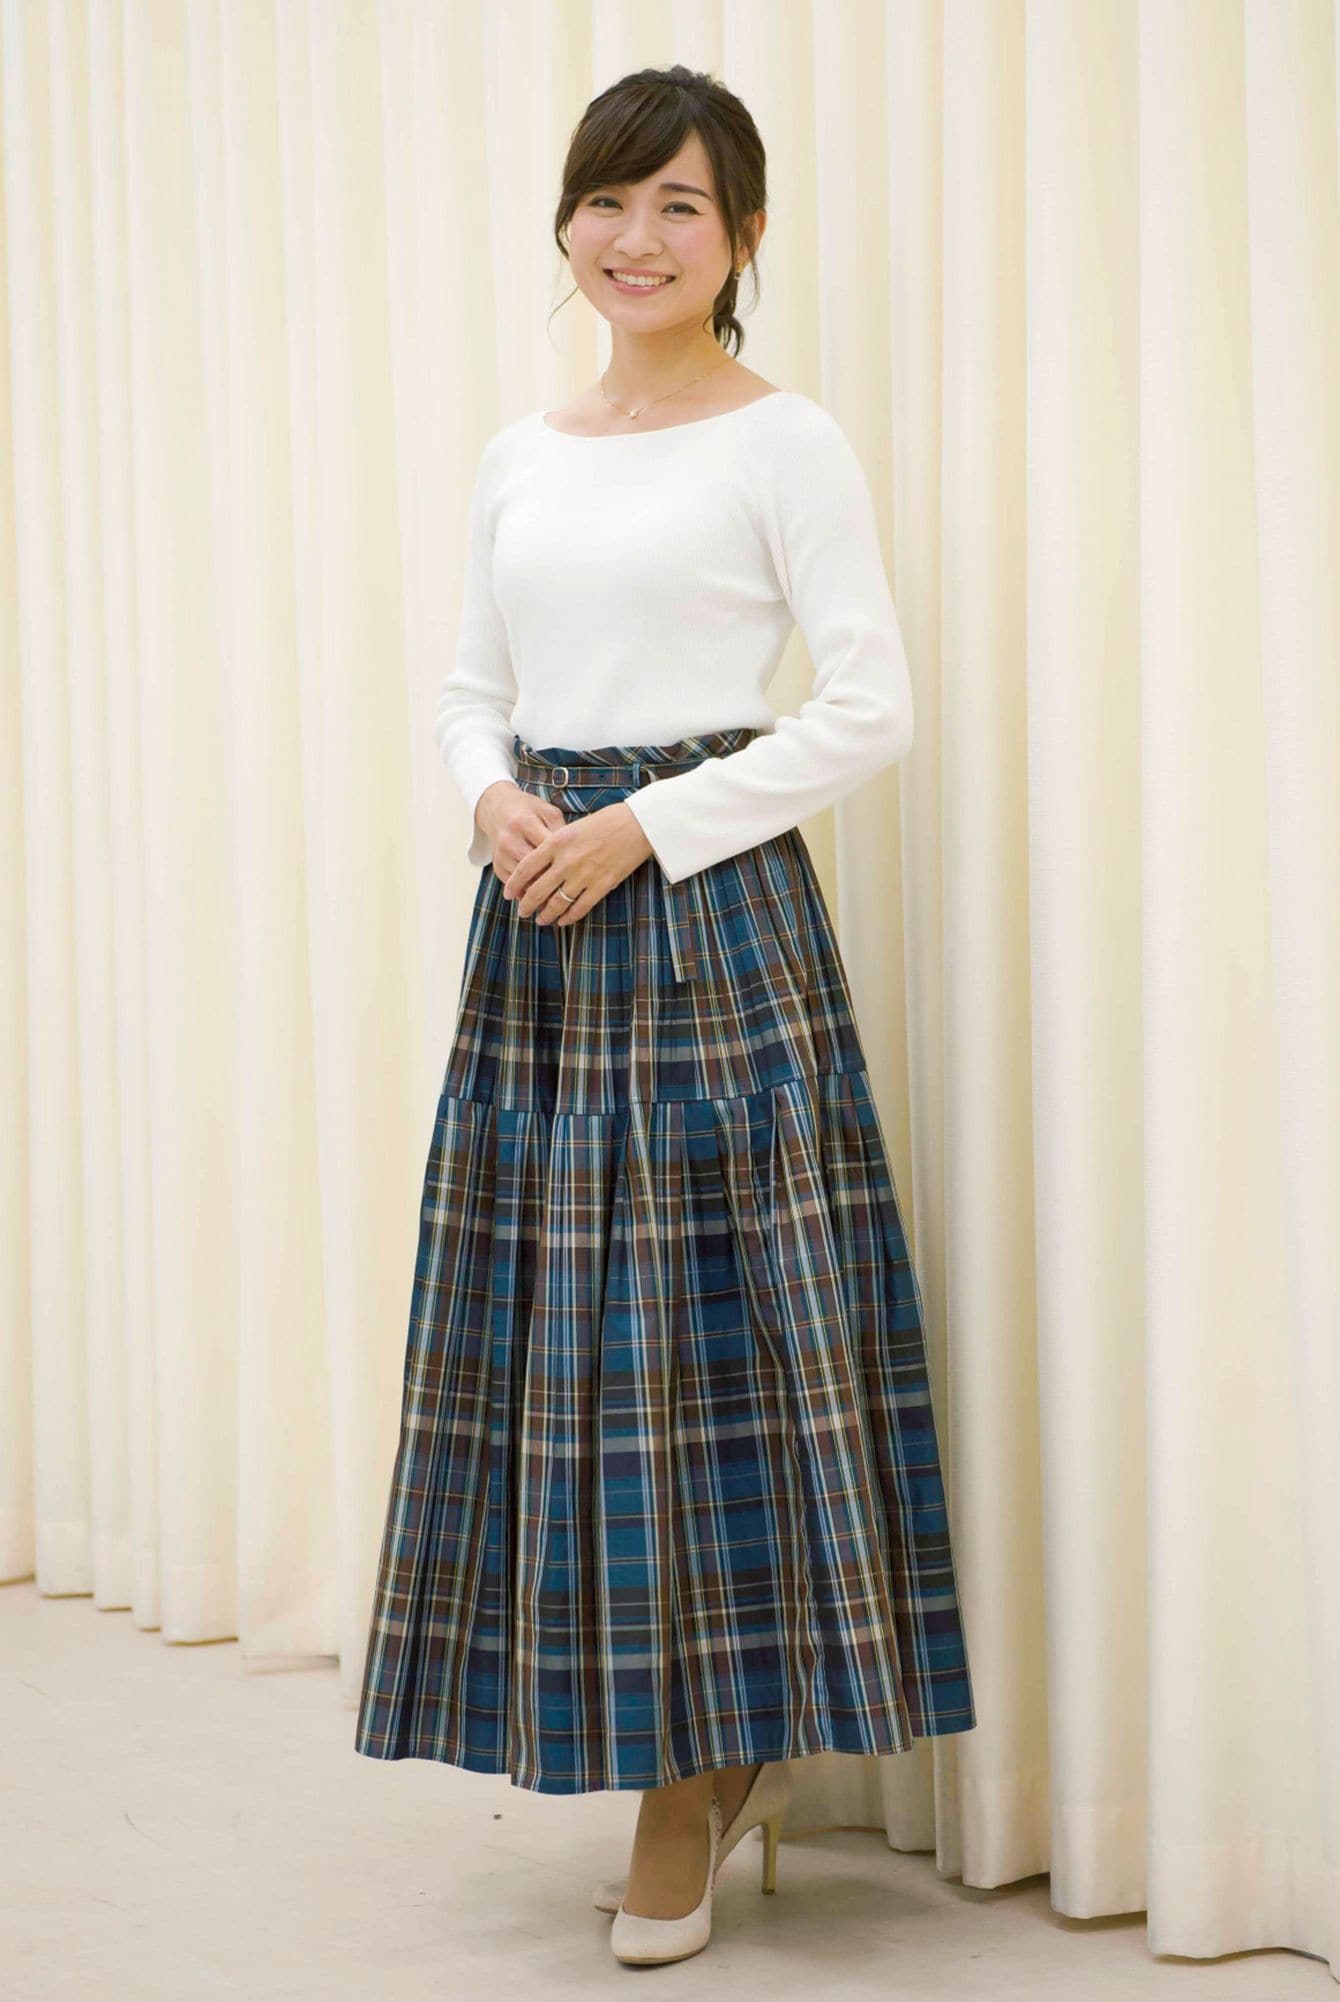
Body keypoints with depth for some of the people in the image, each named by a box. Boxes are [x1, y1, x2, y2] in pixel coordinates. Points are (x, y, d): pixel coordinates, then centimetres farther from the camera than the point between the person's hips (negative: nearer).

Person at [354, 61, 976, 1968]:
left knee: (708, 1320, -5)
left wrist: (646, 826, -14)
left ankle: (695, 1780, 7)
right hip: (536, 910, 6)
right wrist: (494, 797, -3)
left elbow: (871, 706, -9)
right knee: (555, 1324, 6)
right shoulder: (519, 455, 14)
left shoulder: (784, 440, -4)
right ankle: (720, 1746, 20)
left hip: (709, 900, -6)